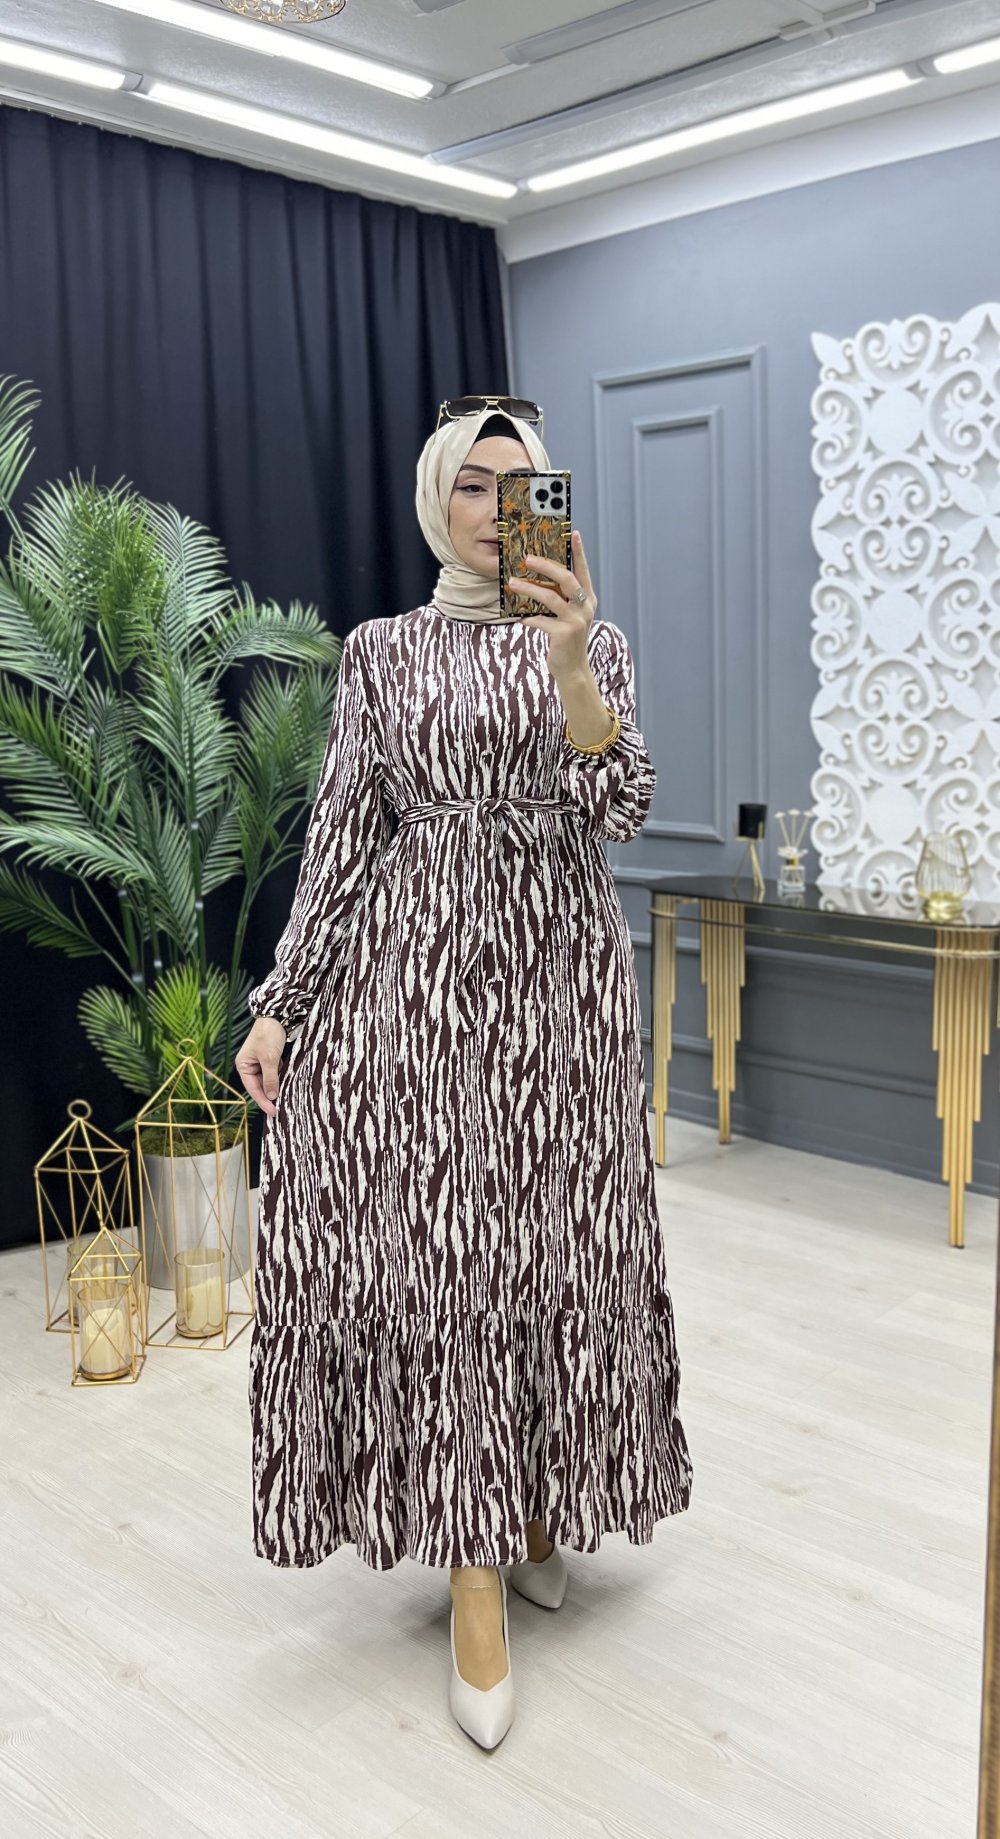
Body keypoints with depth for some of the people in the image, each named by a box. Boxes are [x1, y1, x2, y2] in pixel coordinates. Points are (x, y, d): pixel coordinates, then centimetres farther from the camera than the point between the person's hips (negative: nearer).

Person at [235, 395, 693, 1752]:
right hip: (411, 973, -1)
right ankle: (480, 1579, 7)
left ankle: (537, 1508, 29)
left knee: (556, 1244, 6)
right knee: (432, 1252, -4)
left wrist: (570, 664, -26)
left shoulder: (596, 641, 7)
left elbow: (619, 811, -9)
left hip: (562, 974, 1)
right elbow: (342, 833, 4)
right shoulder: (382, 651, 6)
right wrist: (280, 1003, -2)